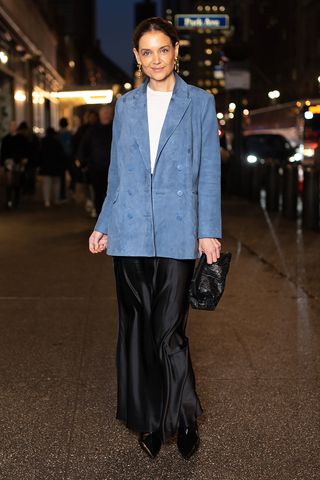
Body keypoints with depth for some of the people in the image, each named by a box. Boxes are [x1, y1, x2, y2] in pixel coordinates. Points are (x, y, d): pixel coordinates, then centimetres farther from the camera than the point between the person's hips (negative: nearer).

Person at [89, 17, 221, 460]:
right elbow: (117, 174, 15)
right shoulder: (126, 105, 12)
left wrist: (209, 232, -4)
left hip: (177, 233, -3)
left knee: (169, 332, -5)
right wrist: (103, 226, 11)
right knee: (136, 328, 7)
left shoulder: (200, 103, 4)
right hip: (130, 232, 3)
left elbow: (209, 173, 2)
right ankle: (148, 420, 21)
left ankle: (184, 418, 15)